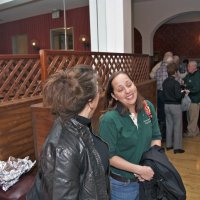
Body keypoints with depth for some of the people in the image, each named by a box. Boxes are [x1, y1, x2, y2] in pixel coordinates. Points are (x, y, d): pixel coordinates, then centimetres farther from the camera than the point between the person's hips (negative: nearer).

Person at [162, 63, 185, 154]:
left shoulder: (165, 82, 5)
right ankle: (177, 147, 7)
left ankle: (169, 144, 23)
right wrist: (183, 92, -2)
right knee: (177, 126, 2)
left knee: (169, 125, 15)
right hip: (175, 106, -7)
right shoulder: (176, 83, -18)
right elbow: (178, 96, -21)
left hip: (166, 105, 7)